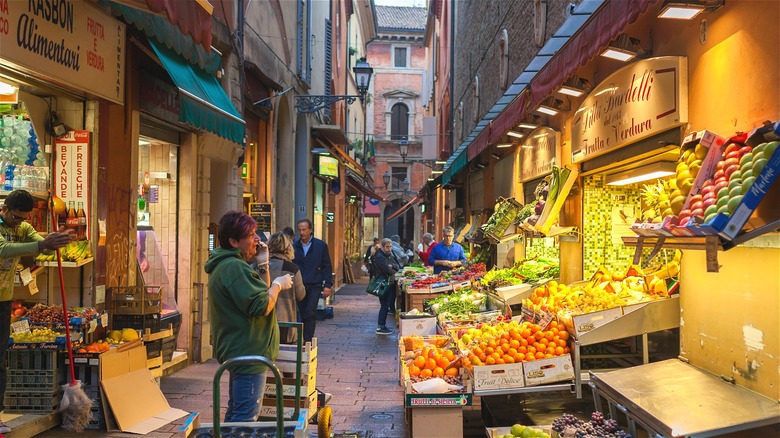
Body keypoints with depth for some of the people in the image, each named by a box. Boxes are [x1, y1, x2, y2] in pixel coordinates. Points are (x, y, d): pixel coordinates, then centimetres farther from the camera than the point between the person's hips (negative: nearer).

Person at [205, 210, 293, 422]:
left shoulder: (227, 265, 15)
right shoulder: (235, 268, -20)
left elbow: (258, 295, 19)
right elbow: (262, 307, -24)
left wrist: (263, 266, 7)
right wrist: (278, 284, -8)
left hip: (240, 352, 11)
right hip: (249, 354, -11)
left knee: (235, 413, 22)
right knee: (245, 418, -8)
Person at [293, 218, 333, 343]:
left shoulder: (321, 245, 1)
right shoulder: (294, 246, 5)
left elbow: (327, 267, 2)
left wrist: (328, 285, -5)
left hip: (314, 285, -2)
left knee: (310, 313, -9)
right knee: (303, 314, 6)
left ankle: (307, 340, -6)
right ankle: (304, 340, 16)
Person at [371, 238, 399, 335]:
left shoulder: (390, 255, 17)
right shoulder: (379, 256, -10)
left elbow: (397, 266, 8)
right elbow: (387, 270, -19)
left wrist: (392, 266, -13)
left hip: (390, 283, 9)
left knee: (388, 305, 10)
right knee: (385, 305, -8)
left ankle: (382, 325, 18)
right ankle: (380, 327, -4)